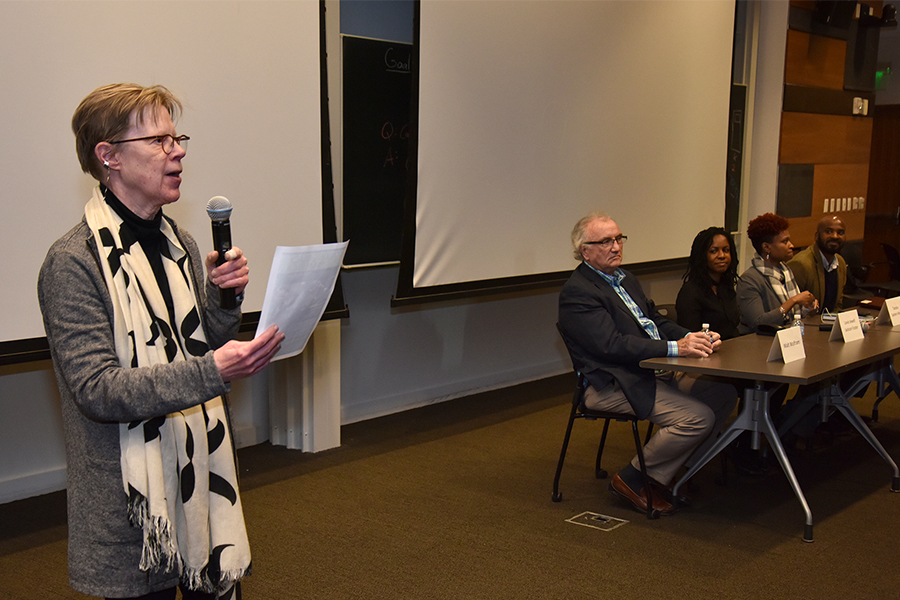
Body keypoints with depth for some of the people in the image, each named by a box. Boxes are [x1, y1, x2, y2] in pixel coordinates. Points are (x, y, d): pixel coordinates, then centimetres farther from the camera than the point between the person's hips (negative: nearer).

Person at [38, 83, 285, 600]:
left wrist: (223, 299, -4)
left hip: (205, 476, 6)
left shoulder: (181, 245, 10)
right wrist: (210, 373, -29)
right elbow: (97, 389, -19)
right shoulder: (72, 263, -12)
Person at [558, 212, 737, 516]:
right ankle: (632, 480, -4)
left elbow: (657, 321, 19)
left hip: (656, 372, 10)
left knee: (723, 394, -3)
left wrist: (693, 337, -3)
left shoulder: (625, 278, 19)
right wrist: (675, 347, -28)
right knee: (698, 416, -22)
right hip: (614, 385, -9)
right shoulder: (577, 292, -13)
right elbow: (612, 345, -23)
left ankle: (672, 475, 7)